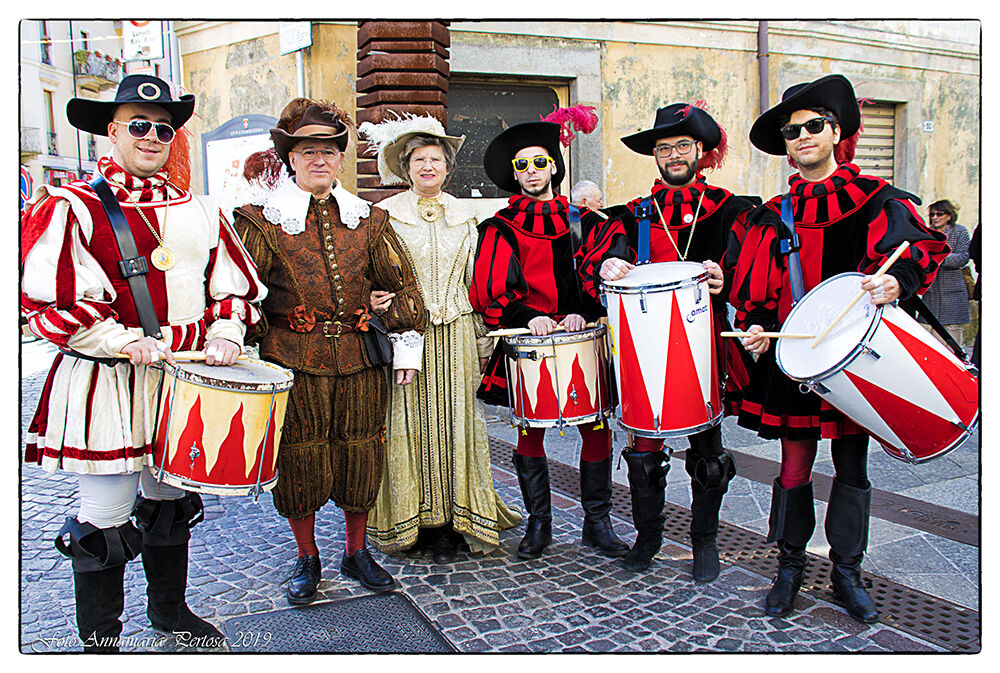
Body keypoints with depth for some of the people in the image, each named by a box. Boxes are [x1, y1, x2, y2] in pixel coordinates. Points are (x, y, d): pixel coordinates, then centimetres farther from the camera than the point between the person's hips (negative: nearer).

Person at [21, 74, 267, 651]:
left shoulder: (198, 211, 10)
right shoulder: (71, 207, -7)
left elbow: (235, 285, 15)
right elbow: (47, 300, -12)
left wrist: (224, 336, -3)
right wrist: (128, 342, -18)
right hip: (105, 384, -5)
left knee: (171, 501, 19)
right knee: (105, 519, 4)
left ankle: (170, 609, 40)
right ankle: (100, 639, 25)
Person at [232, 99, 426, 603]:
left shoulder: (368, 220, 8)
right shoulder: (262, 220, 0)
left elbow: (401, 285, 13)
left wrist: (406, 344, 9)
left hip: (359, 360, 3)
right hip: (292, 361, -2)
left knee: (360, 458, 9)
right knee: (299, 460, 6)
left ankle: (356, 553, 30)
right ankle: (307, 560, 27)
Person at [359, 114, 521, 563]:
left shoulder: (463, 217, 13)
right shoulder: (386, 215, 3)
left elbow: (475, 281, 15)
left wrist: (483, 340, 13)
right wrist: (374, 300, -20)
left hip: (455, 336, 2)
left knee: (454, 422, 3)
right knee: (409, 423, -1)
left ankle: (450, 525, 13)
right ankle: (411, 522, 12)